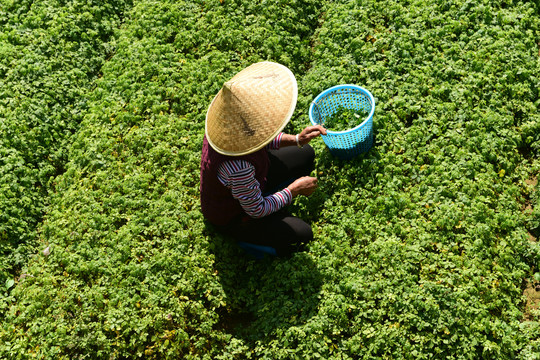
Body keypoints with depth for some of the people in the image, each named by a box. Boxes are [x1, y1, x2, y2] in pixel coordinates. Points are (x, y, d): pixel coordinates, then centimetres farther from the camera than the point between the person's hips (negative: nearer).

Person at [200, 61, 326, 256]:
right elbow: (256, 210, -27)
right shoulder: (237, 167, -46)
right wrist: (294, 189, -17)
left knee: (305, 154, 8)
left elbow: (262, 140, 2)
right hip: (231, 215, -7)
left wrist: (296, 139, -12)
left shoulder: (228, 119, -23)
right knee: (302, 234, -18)